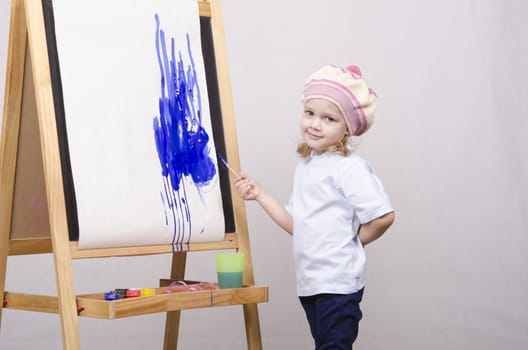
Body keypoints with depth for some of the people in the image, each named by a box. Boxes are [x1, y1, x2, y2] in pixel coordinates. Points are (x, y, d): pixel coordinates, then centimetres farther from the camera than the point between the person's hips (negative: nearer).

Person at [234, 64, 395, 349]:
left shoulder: (349, 167, -15)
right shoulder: (305, 166, 11)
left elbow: (383, 216, -23)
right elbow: (297, 225, 12)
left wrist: (353, 240, -7)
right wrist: (259, 195, 6)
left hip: (337, 283, -9)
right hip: (309, 282, 9)